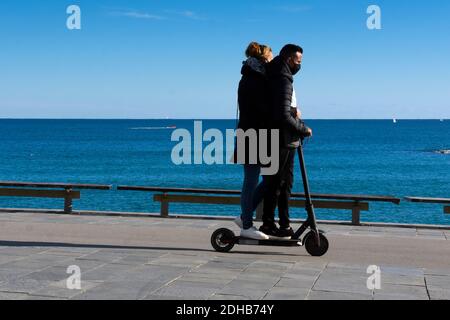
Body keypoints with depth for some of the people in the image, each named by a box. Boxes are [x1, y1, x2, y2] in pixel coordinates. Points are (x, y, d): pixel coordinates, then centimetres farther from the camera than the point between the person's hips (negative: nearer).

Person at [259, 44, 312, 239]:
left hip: (286, 141, 10)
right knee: (275, 183, -3)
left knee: (285, 183, 12)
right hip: (283, 141, -10)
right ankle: (268, 225, 5)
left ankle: (285, 226, 18)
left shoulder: (277, 76, 14)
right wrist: (304, 129, -11)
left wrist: (292, 109, 8)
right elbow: (283, 116, -23)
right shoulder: (283, 80, -17)